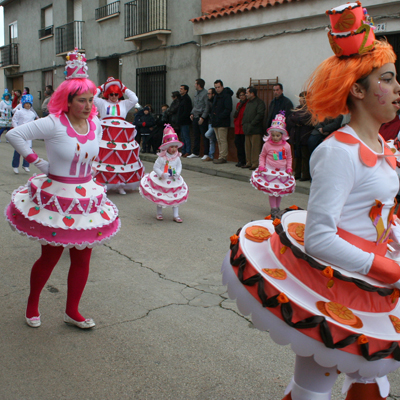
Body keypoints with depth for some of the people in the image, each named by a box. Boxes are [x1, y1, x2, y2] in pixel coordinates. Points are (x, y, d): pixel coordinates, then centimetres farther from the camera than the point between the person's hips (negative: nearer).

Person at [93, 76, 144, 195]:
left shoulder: (124, 104, 18)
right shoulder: (102, 103, 14)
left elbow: (134, 99, 6)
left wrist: (124, 88, 14)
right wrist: (101, 87, 13)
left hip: (122, 135, 2)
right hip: (106, 134, -2)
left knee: (123, 158, -1)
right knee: (105, 157, -11)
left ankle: (121, 185, 8)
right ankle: (101, 185, -6)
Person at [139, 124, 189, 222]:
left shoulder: (177, 157, -8)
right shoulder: (162, 158, -21)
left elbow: (179, 166, 2)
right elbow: (155, 167, -18)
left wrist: (177, 173, -17)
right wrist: (162, 174, -29)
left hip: (174, 181, 4)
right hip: (161, 181, -3)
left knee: (176, 197, 7)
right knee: (160, 197, 11)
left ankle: (176, 215, 19)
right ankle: (159, 213, 31)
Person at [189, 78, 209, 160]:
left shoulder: (205, 93, -9)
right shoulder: (196, 93, 17)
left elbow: (207, 107, -13)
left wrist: (203, 117, -17)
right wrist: (192, 113, 11)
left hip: (202, 118, -8)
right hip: (195, 117, 8)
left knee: (204, 136, -6)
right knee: (196, 135, 11)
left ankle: (206, 154, -2)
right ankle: (195, 153, 18)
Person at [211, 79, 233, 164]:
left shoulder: (226, 96, -9)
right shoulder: (216, 96, 19)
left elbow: (228, 109, -18)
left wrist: (220, 117, -20)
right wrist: (213, 118, 9)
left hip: (222, 123, -9)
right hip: (216, 122, 9)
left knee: (223, 140, -7)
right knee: (219, 141, 11)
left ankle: (223, 157, -5)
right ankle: (221, 157, 16)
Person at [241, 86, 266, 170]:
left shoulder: (259, 102, -6)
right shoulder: (248, 102, 21)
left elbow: (260, 115, -16)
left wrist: (252, 124, -16)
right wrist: (244, 123, 10)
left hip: (255, 130, -8)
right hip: (247, 129, 8)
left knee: (255, 147, -7)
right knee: (248, 147, 10)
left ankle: (255, 164, -4)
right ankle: (249, 163, 18)